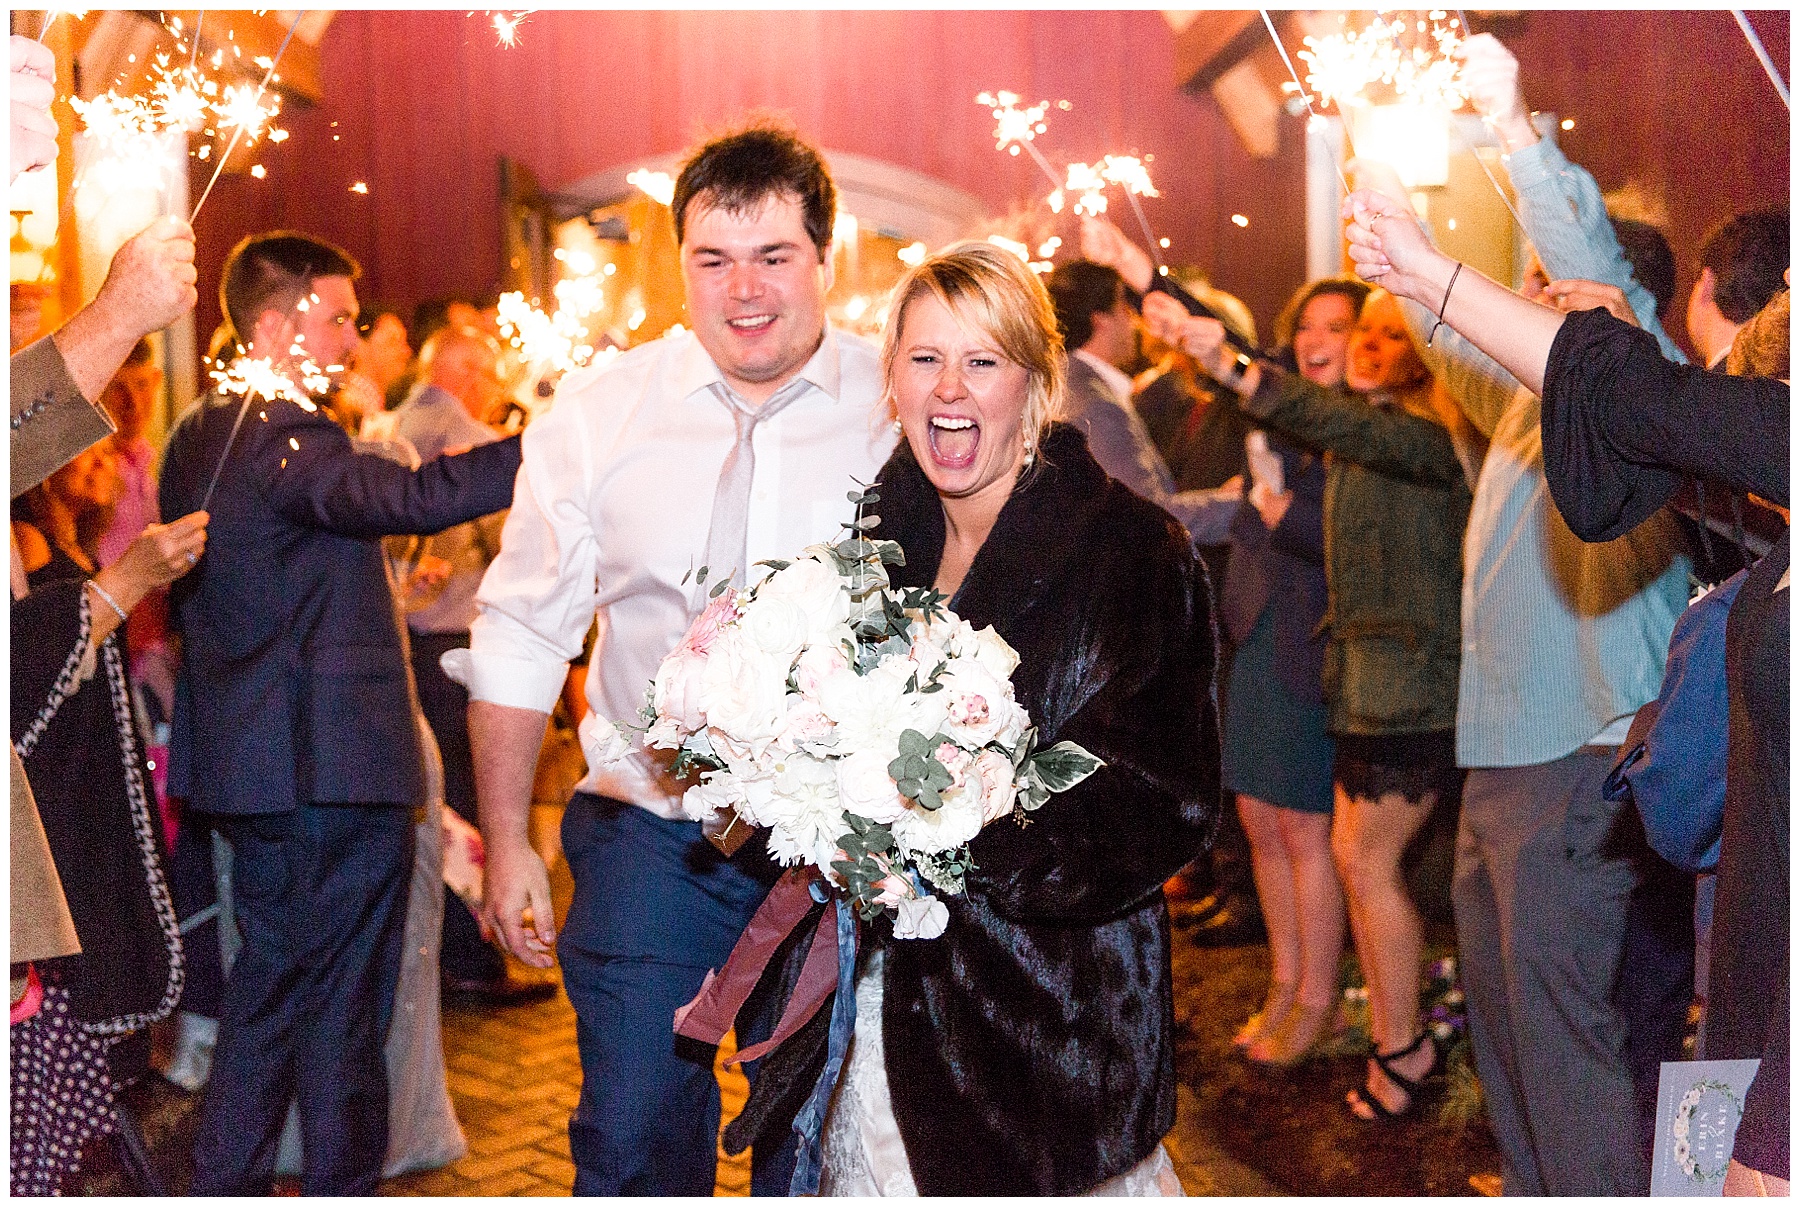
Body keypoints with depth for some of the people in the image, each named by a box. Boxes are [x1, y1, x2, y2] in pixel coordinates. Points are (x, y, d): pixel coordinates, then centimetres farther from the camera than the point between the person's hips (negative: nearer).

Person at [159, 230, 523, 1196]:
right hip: (333, 763, -10)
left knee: (273, 981, 19)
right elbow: (409, 499, -34)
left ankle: (226, 1181, 26)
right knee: (341, 999, 2)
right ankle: (340, 1182, 12)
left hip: (246, 760, 10)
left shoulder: (198, 438, 12)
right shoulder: (286, 439, -19)